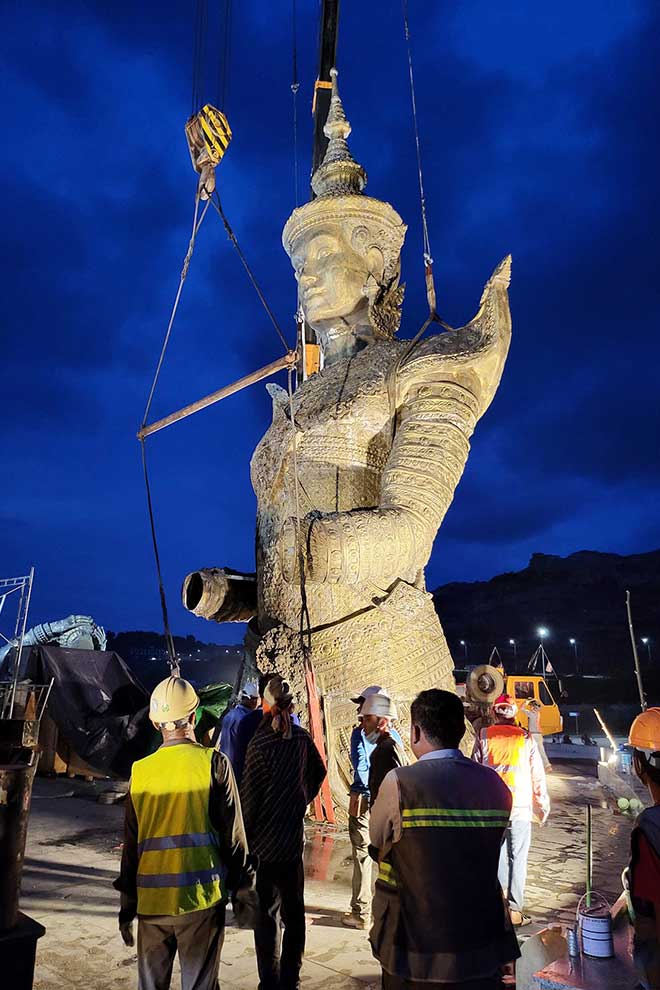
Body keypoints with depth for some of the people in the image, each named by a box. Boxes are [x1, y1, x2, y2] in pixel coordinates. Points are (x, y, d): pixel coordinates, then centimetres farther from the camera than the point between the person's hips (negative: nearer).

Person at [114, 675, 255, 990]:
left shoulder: (140, 770, -1)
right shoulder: (213, 763, -10)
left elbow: (131, 843, 6)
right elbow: (233, 833, -6)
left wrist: (127, 904, 17)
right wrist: (242, 887, 7)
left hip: (151, 901, 3)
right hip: (201, 898, -3)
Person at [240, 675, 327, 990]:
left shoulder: (261, 743, -19)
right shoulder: (302, 738, -2)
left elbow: (249, 795, -14)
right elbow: (318, 772, 13)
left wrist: (243, 836, -4)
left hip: (265, 840, -5)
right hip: (294, 837, 5)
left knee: (267, 913, 7)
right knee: (294, 910, 16)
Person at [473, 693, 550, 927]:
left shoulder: (483, 736, 0)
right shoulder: (526, 738, -1)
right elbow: (537, 776, 3)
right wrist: (542, 807, 14)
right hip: (520, 807, -1)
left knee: (497, 854, 14)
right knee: (518, 859, 8)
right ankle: (515, 910, 11)